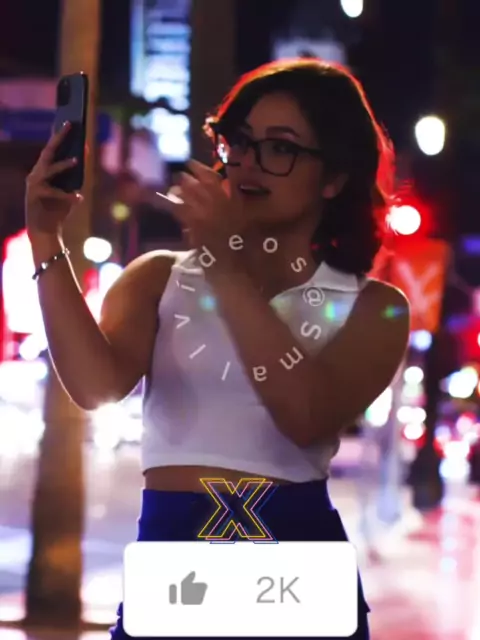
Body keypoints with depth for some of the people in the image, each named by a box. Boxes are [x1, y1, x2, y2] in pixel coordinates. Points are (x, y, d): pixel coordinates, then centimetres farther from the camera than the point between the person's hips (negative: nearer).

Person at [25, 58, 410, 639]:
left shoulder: (371, 308, 3)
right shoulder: (159, 278, 7)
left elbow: (309, 419, -15)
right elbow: (97, 386, -11)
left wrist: (226, 270, -17)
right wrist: (46, 242, -19)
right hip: (168, 561, 1)